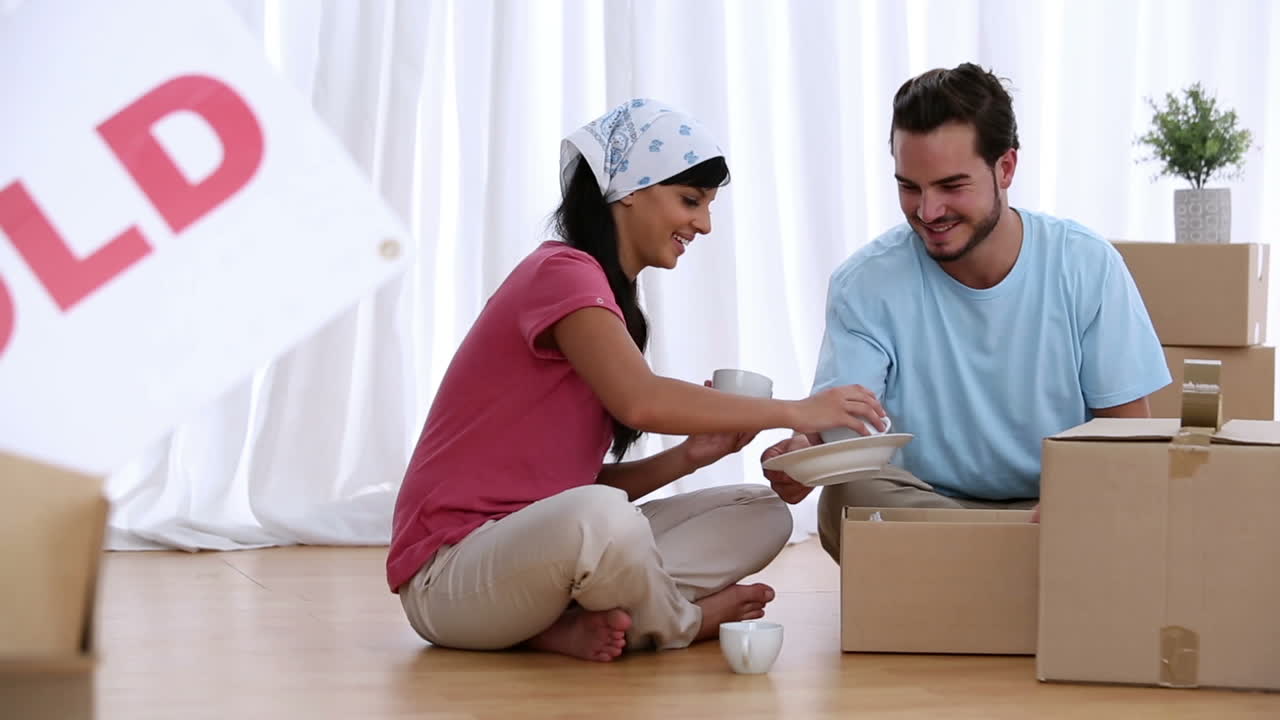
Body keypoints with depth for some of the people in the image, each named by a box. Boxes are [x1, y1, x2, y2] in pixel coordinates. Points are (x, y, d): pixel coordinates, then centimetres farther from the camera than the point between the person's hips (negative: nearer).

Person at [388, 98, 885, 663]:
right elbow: (640, 400, -30)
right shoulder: (561, 272, -12)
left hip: (544, 542, 9)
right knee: (598, 515, -41)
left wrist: (687, 457, -4)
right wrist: (794, 412, -22)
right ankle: (681, 625, -9)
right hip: (448, 573, -9)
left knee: (761, 513, 0)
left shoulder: (609, 294, 19)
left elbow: (590, 480, 13)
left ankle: (570, 625, -15)